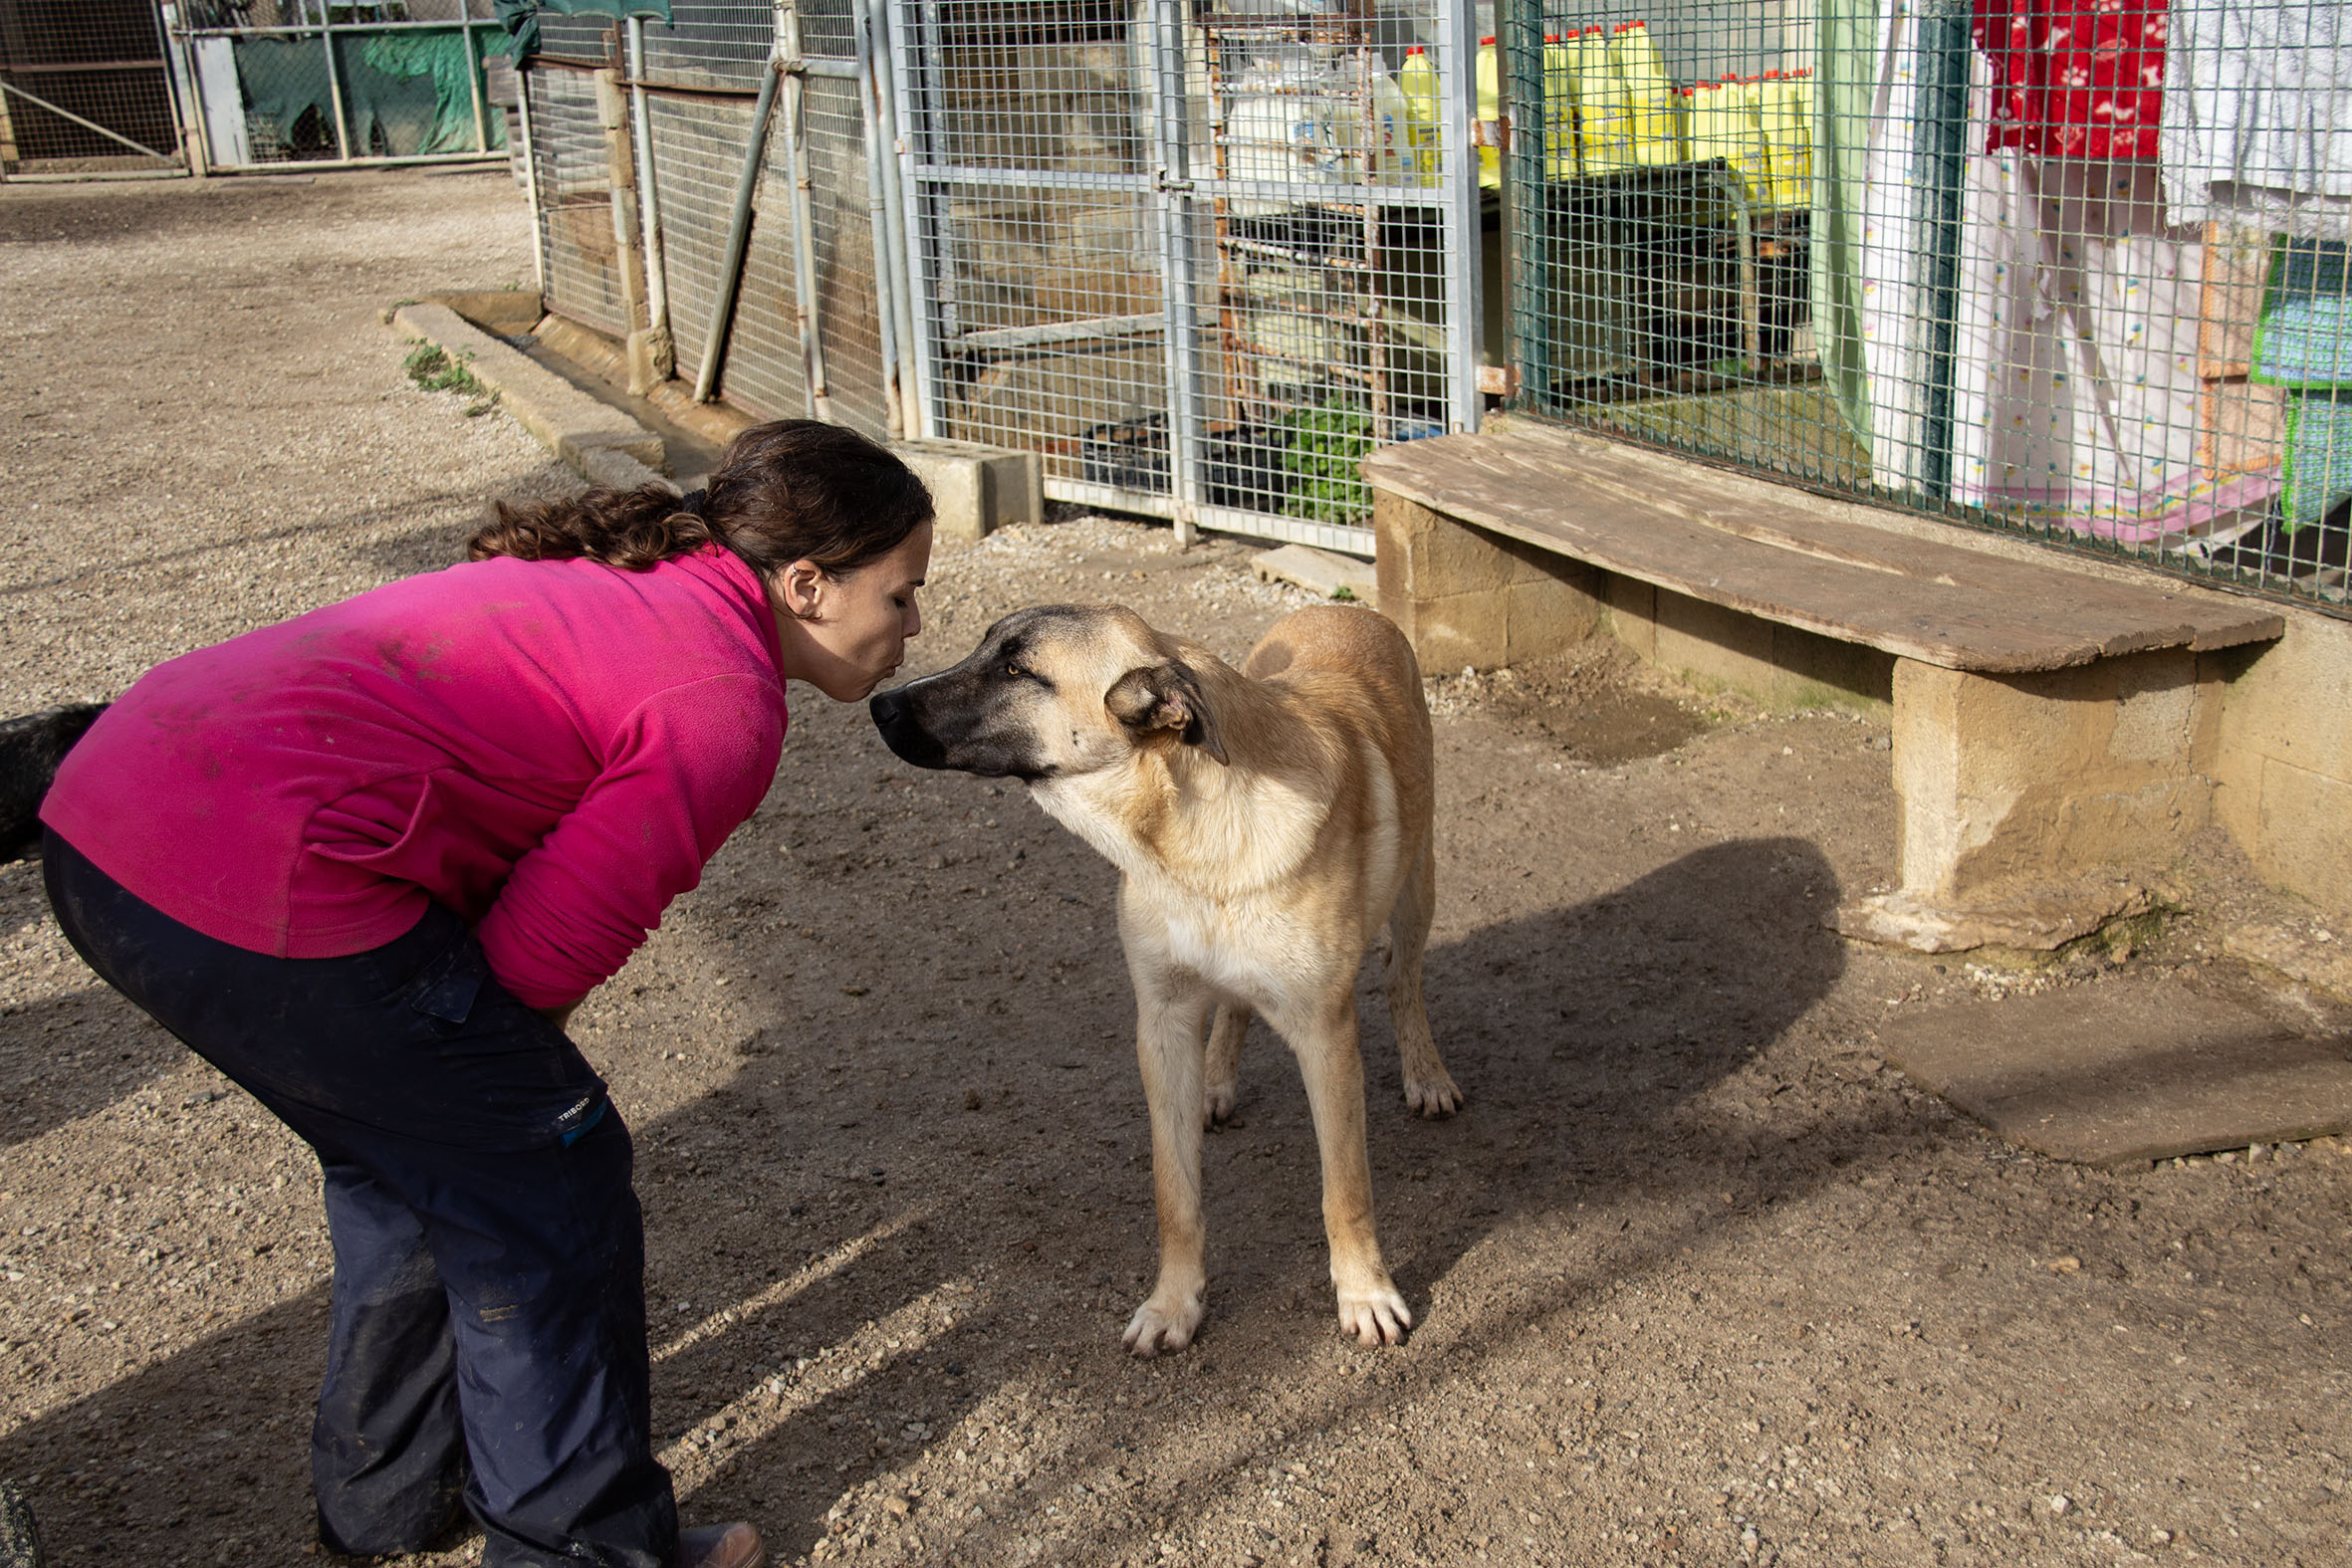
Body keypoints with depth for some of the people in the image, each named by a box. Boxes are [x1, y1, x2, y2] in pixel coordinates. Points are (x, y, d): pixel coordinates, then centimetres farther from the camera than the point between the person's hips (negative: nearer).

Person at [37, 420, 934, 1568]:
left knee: (412, 1155, 26)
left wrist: (480, 1045, 16)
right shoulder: (723, 705, -10)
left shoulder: (623, 577, 19)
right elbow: (551, 944, -10)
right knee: (546, 1176, 6)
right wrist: (501, 1053, 11)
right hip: (258, 888, -10)